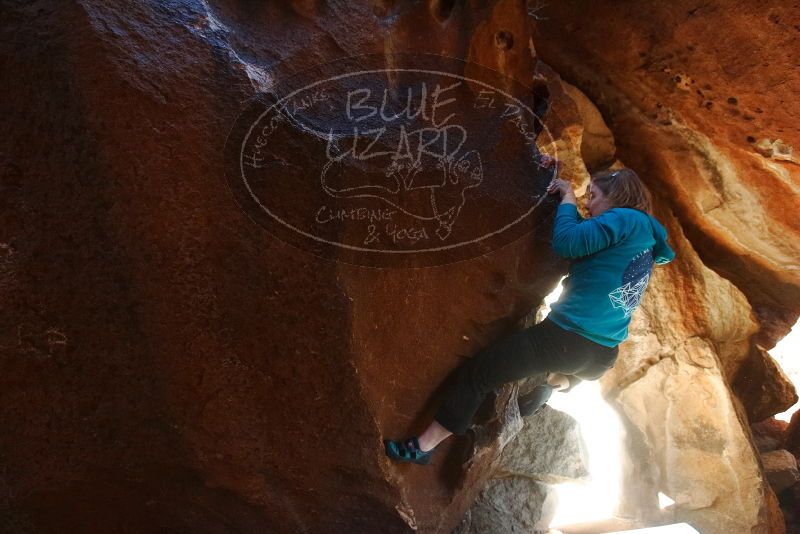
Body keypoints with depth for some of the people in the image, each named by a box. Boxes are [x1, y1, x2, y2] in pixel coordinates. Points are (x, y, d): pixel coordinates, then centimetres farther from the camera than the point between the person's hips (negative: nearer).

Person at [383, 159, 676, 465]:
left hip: (569, 338, -8)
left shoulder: (625, 218, -9)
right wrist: (560, 189, 18)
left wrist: (567, 197, -3)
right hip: (602, 358, 8)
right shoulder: (644, 233, 18)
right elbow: (584, 235, 24)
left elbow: (566, 243, -20)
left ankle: (422, 446, 6)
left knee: (475, 372, -2)